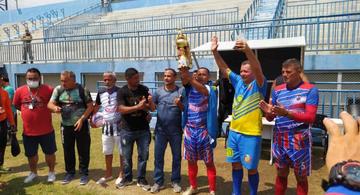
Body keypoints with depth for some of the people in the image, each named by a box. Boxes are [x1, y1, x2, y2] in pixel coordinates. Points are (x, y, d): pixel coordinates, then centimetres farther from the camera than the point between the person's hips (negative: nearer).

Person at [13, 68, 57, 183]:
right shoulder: (20, 91, -3)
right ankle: (33, 173, 41)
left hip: (46, 130, -3)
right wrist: (27, 111, 2)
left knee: (49, 152, 11)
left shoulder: (48, 90, -13)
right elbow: (16, 105, 12)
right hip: (28, 131, 3)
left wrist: (45, 110, -6)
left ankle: (51, 172, 31)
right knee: (31, 154, 19)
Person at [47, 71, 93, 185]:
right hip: (66, 126, 4)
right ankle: (70, 172, 32)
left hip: (81, 125, -3)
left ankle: (84, 173, 20)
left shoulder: (82, 90, -10)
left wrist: (81, 119, -17)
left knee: (83, 150, 5)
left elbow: (90, 106, -9)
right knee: (68, 151, 14)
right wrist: (55, 108, -25)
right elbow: (50, 104, -1)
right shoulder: (58, 90, 0)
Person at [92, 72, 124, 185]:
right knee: (107, 152, 17)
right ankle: (108, 174, 34)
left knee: (122, 152, 6)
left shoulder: (120, 92, -12)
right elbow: (96, 106, 16)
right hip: (106, 126, 5)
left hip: (119, 126, -5)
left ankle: (121, 175, 22)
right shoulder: (101, 92, 3)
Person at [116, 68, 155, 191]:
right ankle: (127, 178, 32)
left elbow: (152, 109, 0)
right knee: (126, 156, 12)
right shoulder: (122, 92, -7)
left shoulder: (144, 89, -1)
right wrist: (138, 106, -27)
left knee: (143, 155, 8)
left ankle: (141, 179, 24)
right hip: (127, 130, -1)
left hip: (143, 129, 1)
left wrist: (150, 102, -23)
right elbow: (121, 109, -19)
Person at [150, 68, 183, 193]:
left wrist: (179, 104, -21)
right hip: (160, 130, 1)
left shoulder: (180, 91, -2)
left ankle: (175, 181, 25)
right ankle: (158, 182, 21)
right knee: (158, 156, 7)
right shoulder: (158, 91, 3)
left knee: (176, 156, 10)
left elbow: (185, 110, -2)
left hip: (176, 130, -1)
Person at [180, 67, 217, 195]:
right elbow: (184, 80, -17)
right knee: (191, 161, 15)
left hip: (204, 130, -3)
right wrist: (183, 69, -35)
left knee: (209, 162, 6)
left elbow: (201, 89, -28)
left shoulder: (208, 88, -5)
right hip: (189, 129, 3)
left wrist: (189, 77, -43)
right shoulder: (189, 87, 4)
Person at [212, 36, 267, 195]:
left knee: (251, 167, 7)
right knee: (236, 164, 17)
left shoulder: (258, 85, -10)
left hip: (251, 134, -6)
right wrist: (215, 51, -7)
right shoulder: (238, 82, 6)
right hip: (234, 132, 6)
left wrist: (247, 50, -46)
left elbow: (258, 69, -29)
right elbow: (224, 68, 5)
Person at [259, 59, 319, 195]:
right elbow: (270, 118, 7)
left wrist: (286, 113, -28)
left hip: (299, 139, -3)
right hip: (279, 138, 4)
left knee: (301, 177, 11)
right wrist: (268, 111, -17)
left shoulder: (310, 90, -7)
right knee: (281, 174, 16)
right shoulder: (278, 90, 5)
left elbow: (310, 117, -15)